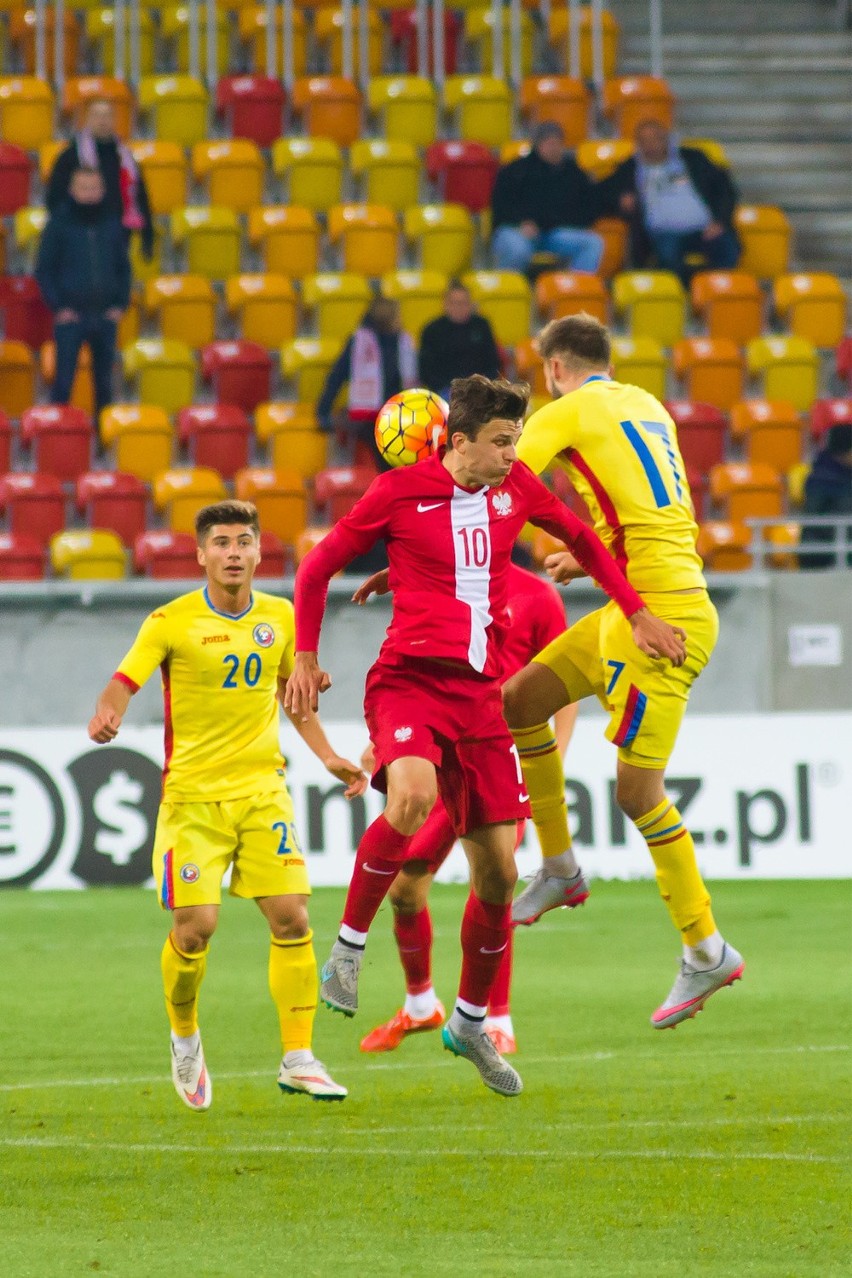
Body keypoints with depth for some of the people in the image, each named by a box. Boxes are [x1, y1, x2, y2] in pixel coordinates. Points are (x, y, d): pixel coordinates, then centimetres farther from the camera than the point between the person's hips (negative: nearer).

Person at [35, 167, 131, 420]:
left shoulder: (112, 225, 9)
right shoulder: (59, 223, 0)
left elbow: (123, 267, 16)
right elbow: (44, 269, 1)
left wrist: (121, 304, 4)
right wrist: (58, 306, -7)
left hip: (106, 315, 3)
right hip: (71, 315, -3)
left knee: (104, 382, 8)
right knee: (63, 380, -6)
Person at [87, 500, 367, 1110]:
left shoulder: (281, 617, 6)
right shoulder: (173, 622, -7)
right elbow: (123, 682, -13)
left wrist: (328, 756, 15)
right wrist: (107, 716, -34)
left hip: (263, 789, 3)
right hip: (192, 794, -3)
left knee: (292, 917, -6)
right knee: (196, 925, -10)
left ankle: (298, 1058, 4)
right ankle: (185, 1039, 17)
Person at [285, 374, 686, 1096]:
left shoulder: (515, 488, 8)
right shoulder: (400, 492, -5)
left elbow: (581, 539, 27)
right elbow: (319, 567, 6)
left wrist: (637, 612, 24)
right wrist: (305, 658, 3)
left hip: (479, 692, 5)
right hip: (408, 679, -5)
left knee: (498, 870, 4)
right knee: (414, 795, -37)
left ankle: (471, 1021, 24)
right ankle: (348, 949, -19)